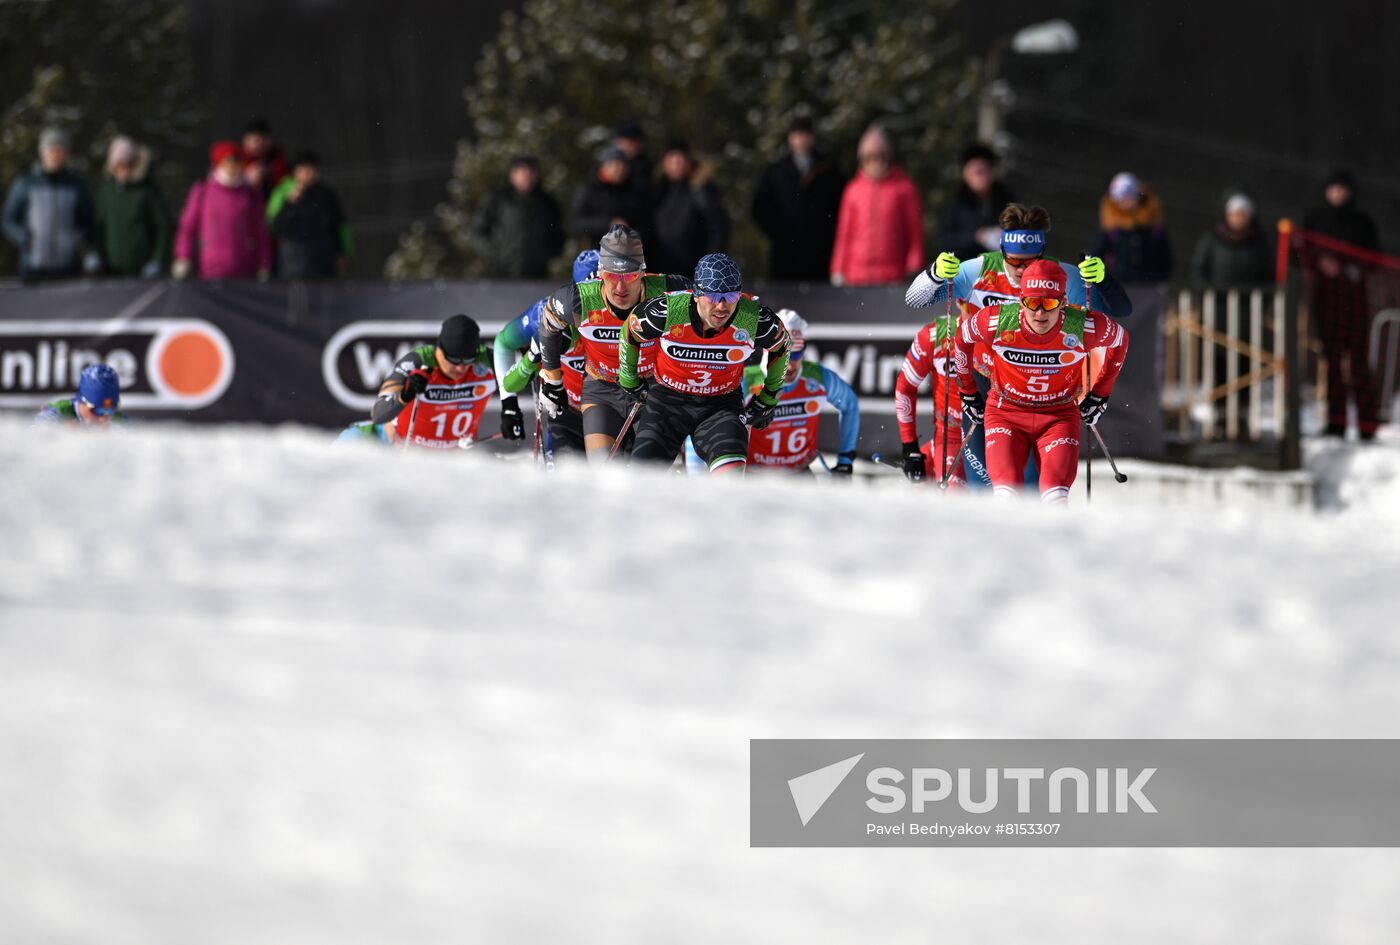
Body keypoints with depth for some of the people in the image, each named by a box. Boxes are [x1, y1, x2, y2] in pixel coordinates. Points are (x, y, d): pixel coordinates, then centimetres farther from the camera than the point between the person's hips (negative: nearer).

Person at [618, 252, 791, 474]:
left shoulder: (755, 319, -21)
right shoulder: (666, 310, -24)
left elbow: (781, 346, 4)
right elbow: (630, 333, -1)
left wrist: (768, 398, 13)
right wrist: (629, 383, 11)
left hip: (721, 405, 0)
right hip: (668, 399, 0)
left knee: (731, 470, -28)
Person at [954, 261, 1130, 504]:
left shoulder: (1084, 327, -20)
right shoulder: (997, 321, -20)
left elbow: (1120, 340, 4)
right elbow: (962, 339, 3)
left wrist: (1100, 395, 11)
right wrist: (967, 392, 12)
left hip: (1059, 417, 0)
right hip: (1006, 414, 0)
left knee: (1055, 497, -19)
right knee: (1006, 495, -20)